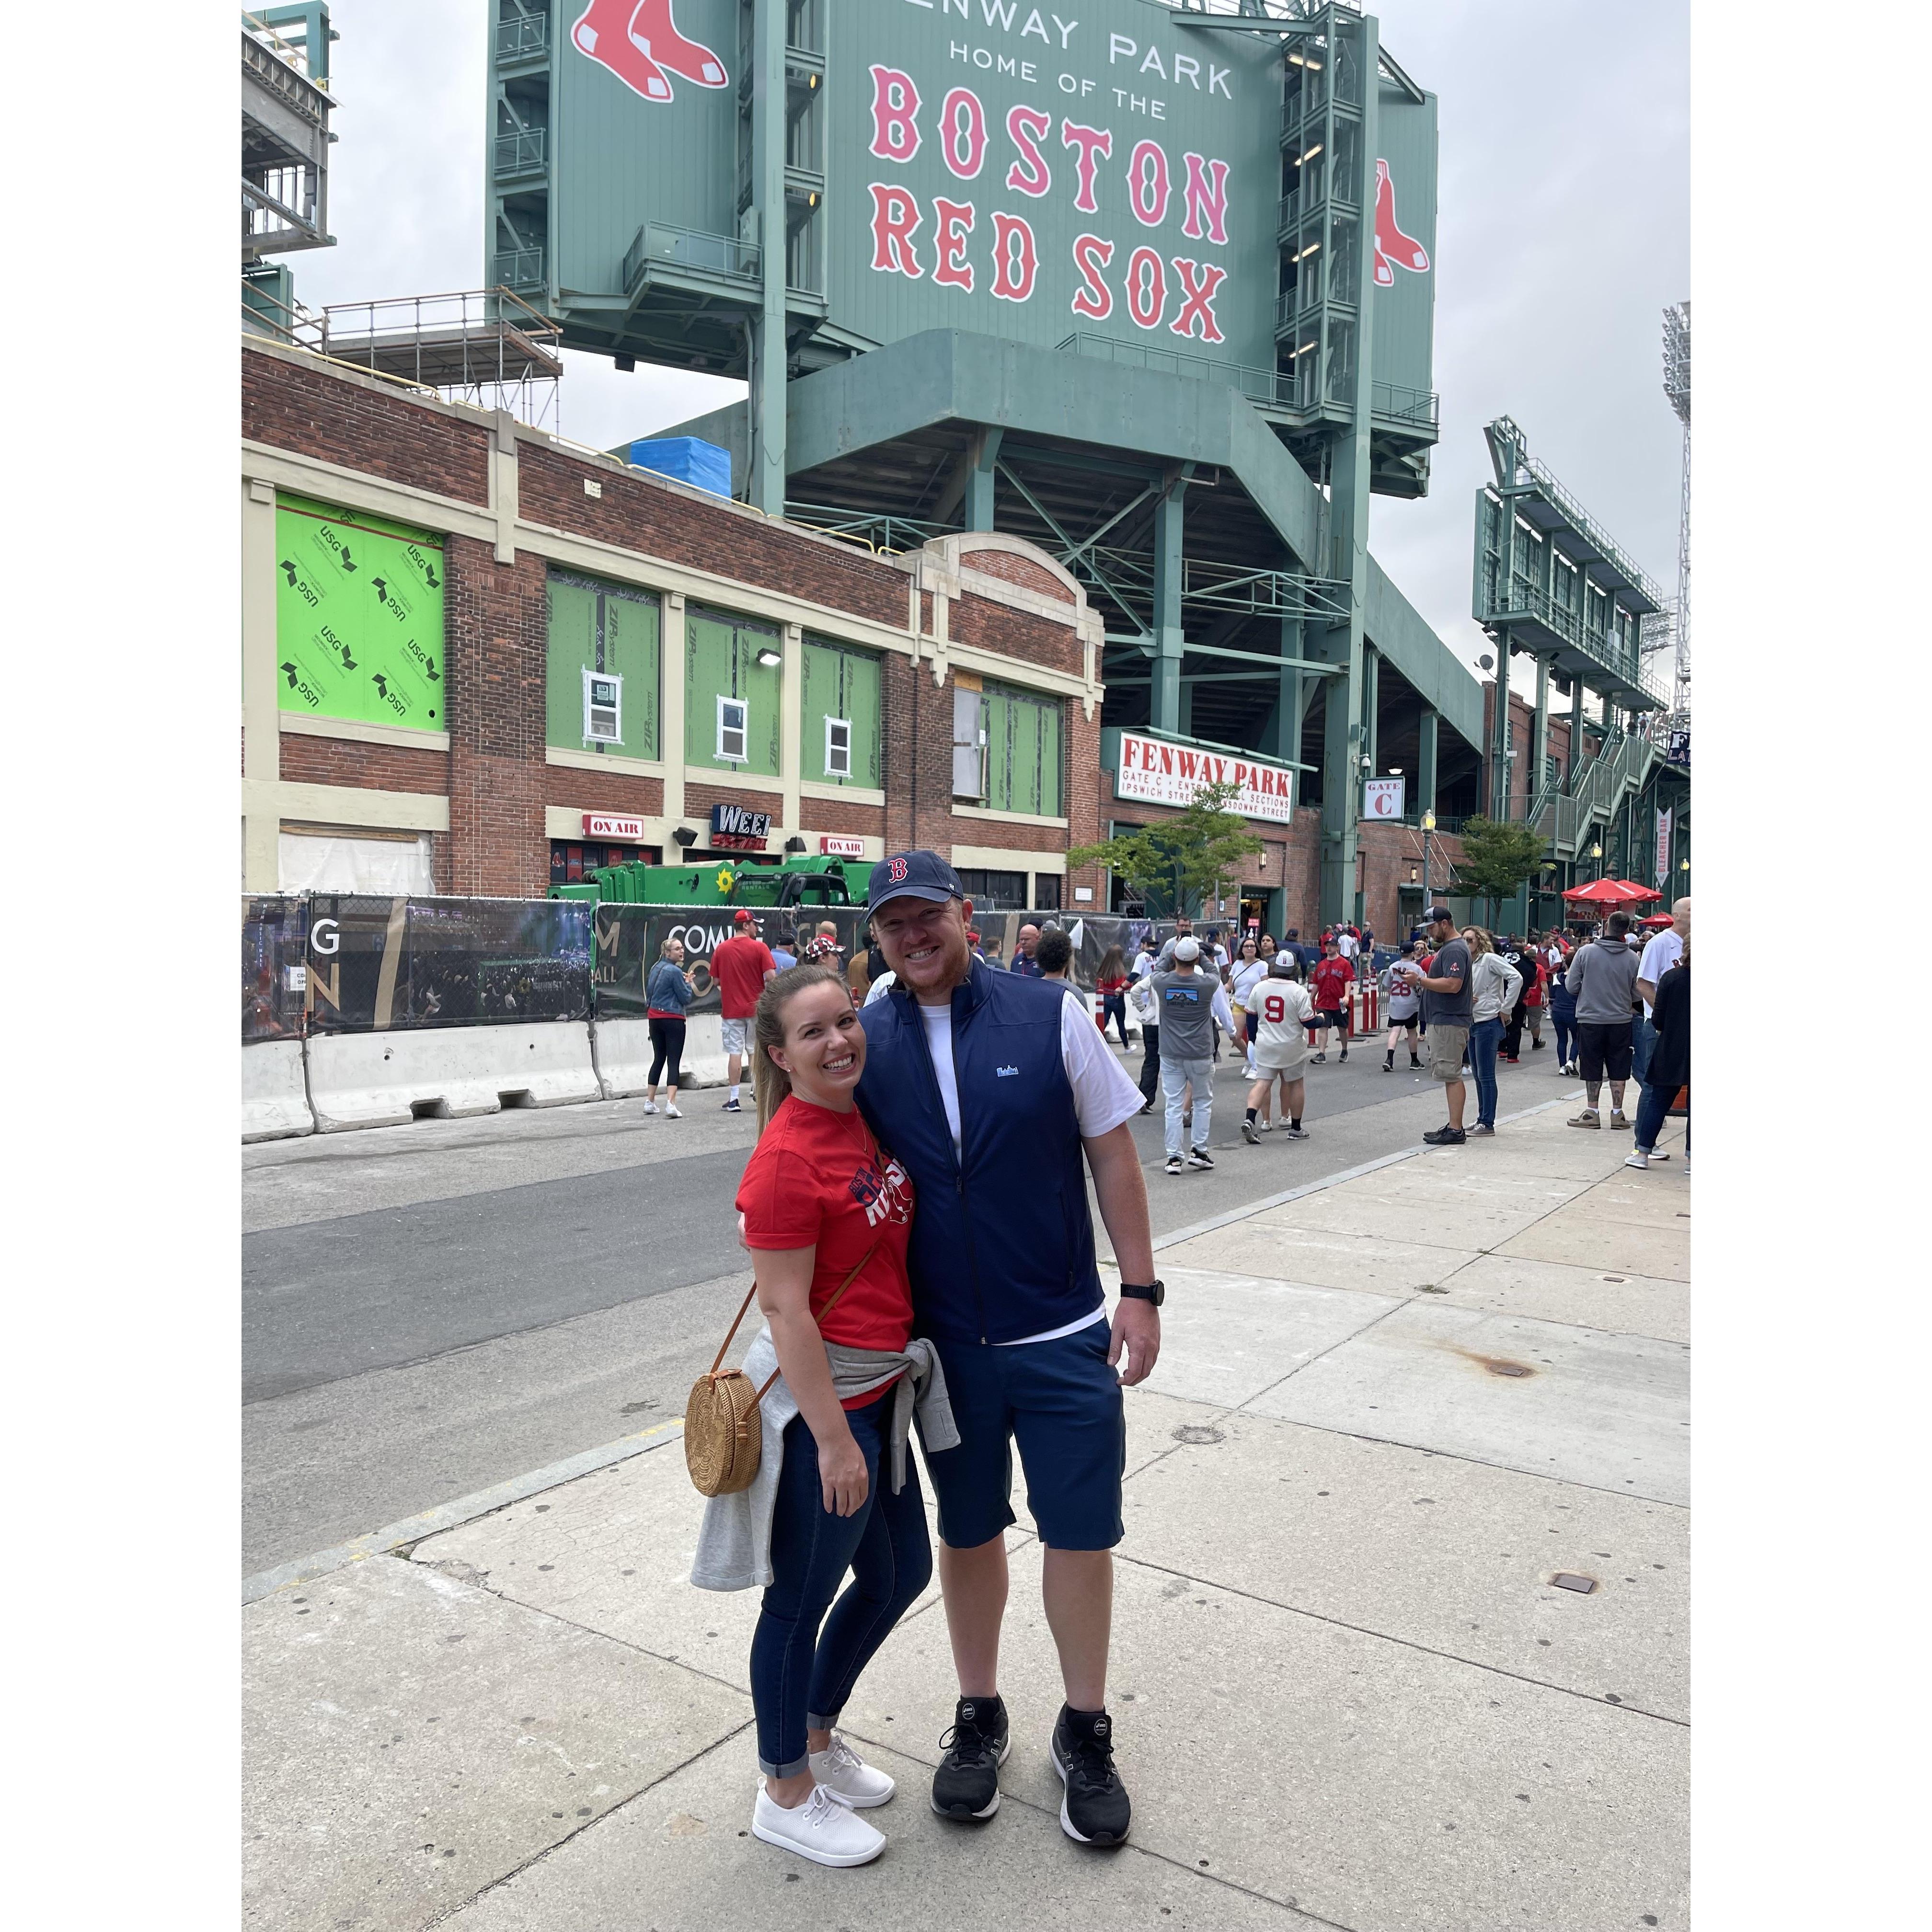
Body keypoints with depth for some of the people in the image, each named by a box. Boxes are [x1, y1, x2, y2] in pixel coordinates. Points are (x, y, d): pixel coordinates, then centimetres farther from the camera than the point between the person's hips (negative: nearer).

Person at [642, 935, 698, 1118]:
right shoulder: (675, 972, -15)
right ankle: (671, 1105, -17)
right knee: (673, 1061, -8)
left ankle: (650, 1103, 20)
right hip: (673, 1019, -8)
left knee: (659, 1059, 17)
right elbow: (686, 999, -12)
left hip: (654, 1018, 8)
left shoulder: (656, 967, 9)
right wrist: (689, 982, 5)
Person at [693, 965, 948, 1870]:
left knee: (899, 1572, 22)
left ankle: (816, 1737, 45)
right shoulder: (787, 1159, -23)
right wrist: (834, 1440, -20)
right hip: (822, 1400, -9)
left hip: (882, 1388, 9)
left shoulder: (863, 1119, 4)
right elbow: (785, 1311, -22)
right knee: (801, 1600, 11)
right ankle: (786, 1795, 34)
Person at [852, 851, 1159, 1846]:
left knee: (1080, 1532, 10)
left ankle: (1085, 1730, 34)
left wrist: (1139, 1290, -4)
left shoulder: (1050, 1016, -8)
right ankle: (979, 1716, 41)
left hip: (1064, 1337, -1)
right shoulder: (866, 1042, -4)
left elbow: (1111, 1154, -3)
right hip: (943, 1344, 2)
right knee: (967, 1532, 18)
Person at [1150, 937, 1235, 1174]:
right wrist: (1201, 955, 19)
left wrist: (1173, 948, 21)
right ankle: (1199, 1150, 18)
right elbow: (1214, 973, 11)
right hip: (1200, 1055, -1)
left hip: (1171, 1055, 1)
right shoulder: (1207, 984, -13)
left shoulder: (1162, 983, -10)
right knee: (1204, 1101, 17)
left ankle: (1173, 1157, 4)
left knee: (1174, 1105, 5)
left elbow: (1158, 970, 14)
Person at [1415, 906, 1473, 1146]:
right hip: (1441, 1021, 11)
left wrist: (1421, 981, -19)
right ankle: (1454, 1126, 18)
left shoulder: (1454, 950, -14)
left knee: (1451, 1075, -9)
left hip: (1449, 1023, -11)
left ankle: (1456, 1131, -8)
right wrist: (1422, 980, 9)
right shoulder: (1445, 948, 19)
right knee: (1450, 1075, 13)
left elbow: (1453, 984, -25)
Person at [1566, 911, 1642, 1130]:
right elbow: (1637, 993, 2)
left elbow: (1572, 986, -6)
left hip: (1590, 1019, -1)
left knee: (1592, 1068, 8)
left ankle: (1592, 1112, 11)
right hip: (1621, 1020, 1)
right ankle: (1617, 1113, 13)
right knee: (1618, 1069, 10)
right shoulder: (1632, 958, -5)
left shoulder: (1586, 952, -10)